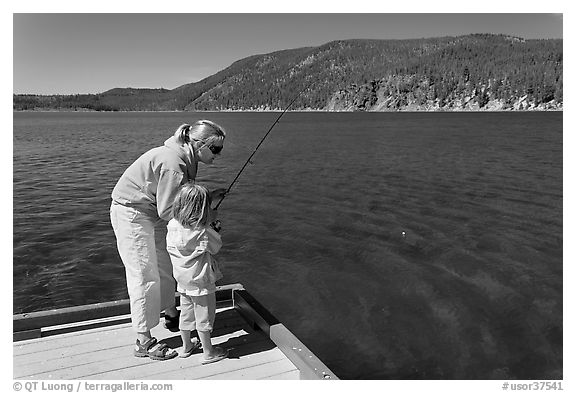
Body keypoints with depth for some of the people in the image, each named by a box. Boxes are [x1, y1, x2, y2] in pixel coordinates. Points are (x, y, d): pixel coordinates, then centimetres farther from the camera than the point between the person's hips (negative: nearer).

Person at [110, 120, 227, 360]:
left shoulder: (184, 158, 1)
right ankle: (144, 343, 6)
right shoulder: (173, 163, -29)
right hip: (131, 214, -10)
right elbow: (167, 211, -26)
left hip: (151, 213, 10)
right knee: (145, 276, -6)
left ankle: (171, 316, 37)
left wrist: (209, 196, -1)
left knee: (167, 267, 17)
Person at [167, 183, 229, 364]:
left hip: (182, 282, 6)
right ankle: (208, 352, 25)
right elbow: (217, 245, -10)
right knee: (204, 318, 10)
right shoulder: (203, 233, -26)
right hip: (201, 284, -6)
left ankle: (186, 346, 41)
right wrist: (210, 221, -4)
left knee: (186, 314, 23)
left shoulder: (172, 226, -9)